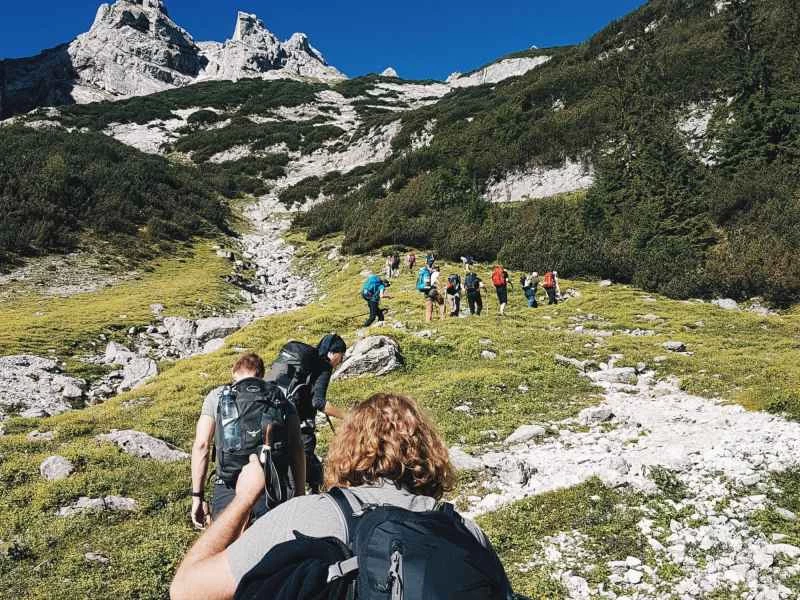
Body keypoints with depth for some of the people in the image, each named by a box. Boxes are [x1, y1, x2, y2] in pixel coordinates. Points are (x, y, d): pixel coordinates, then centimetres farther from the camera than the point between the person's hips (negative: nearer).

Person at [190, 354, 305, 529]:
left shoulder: (217, 396, 10)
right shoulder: (282, 401, 12)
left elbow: (201, 446, 4)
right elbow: (297, 451, 5)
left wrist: (197, 496, 7)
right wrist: (300, 494, 10)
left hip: (228, 491, -1)